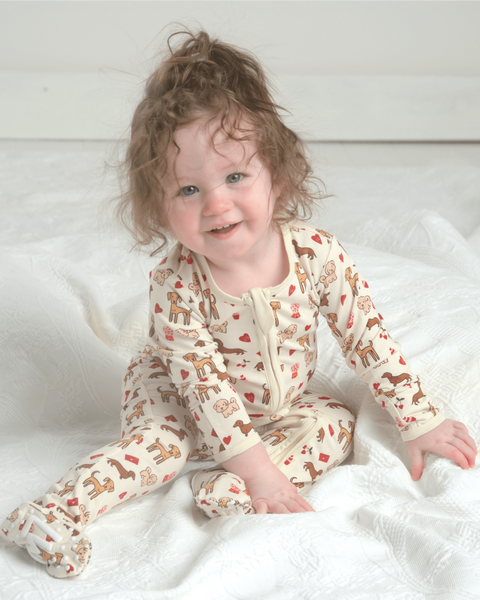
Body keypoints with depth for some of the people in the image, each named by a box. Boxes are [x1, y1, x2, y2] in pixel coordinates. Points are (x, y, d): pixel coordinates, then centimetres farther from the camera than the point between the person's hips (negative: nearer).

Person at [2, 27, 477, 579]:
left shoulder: (317, 254, -25)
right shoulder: (176, 286, -30)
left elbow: (367, 337, -14)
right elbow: (203, 382, -29)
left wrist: (420, 420, -11)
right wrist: (253, 463, -33)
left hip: (281, 406, 3)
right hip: (194, 406, -3)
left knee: (335, 424, -18)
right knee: (161, 440, -26)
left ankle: (228, 491, -30)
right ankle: (56, 512, -22)